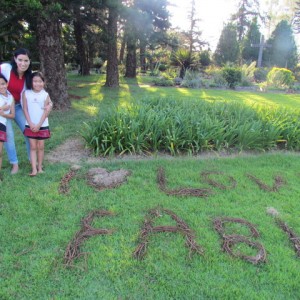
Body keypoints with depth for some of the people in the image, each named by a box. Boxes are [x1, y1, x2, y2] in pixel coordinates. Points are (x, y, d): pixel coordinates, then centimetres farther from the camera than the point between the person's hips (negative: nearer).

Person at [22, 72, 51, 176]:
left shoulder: (45, 95, -5)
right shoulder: (26, 93, -4)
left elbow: (46, 111, -7)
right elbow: (25, 110, -4)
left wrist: (38, 125, -12)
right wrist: (31, 124, -11)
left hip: (43, 126, 0)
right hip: (30, 126, 0)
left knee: (40, 147, 7)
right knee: (33, 147, 3)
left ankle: (40, 167, 18)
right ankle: (34, 169, 3)